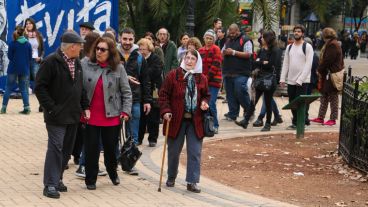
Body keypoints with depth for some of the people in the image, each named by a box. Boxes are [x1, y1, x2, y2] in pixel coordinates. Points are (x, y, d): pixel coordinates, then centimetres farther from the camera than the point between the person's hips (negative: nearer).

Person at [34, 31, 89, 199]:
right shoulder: (51, 62, -12)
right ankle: (50, 185, -5)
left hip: (73, 115, 8)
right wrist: (51, 108, -17)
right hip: (57, 115, -7)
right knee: (55, 148, -9)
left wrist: (85, 106, 10)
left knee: (67, 149, 12)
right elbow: (40, 87, -14)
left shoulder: (77, 62, 12)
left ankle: (57, 179, 23)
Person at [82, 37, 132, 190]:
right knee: (91, 148, 3)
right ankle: (90, 179, 17)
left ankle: (112, 172, 37)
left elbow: (126, 92, 3)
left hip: (111, 117, 1)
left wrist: (126, 111, -5)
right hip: (90, 116, 0)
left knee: (111, 147, 11)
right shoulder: (85, 64, -2)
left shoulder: (118, 68, -1)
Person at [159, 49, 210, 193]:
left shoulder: (202, 78, 6)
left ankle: (192, 182, 3)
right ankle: (171, 177, 29)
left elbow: (206, 95, 19)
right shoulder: (173, 75, -3)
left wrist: (204, 103, -3)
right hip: (176, 120, -2)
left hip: (195, 121, 2)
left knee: (195, 152, -1)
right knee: (174, 151, 10)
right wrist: (165, 111, -14)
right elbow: (164, 94, -2)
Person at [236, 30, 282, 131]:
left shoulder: (275, 51, -8)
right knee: (253, 101, 2)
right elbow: (255, 63, 9)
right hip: (259, 78, 6)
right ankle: (245, 121, 1)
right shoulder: (262, 50, 14)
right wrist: (264, 63, -9)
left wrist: (260, 63, -6)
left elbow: (272, 65, -17)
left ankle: (268, 124, 11)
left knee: (268, 102, 2)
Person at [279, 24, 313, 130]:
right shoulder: (289, 47, 13)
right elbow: (285, 64, 13)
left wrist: (300, 80, -18)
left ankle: (296, 123, 0)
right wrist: (282, 79, 4)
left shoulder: (307, 47, -5)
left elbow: (308, 65, -11)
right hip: (291, 81, 6)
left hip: (302, 81, -6)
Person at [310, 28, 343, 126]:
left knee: (333, 98, -2)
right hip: (327, 75, 10)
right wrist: (321, 71, 8)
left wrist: (320, 70, -10)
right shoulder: (330, 44, 16)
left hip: (332, 76, -10)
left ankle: (333, 119, 5)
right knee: (324, 97, 12)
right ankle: (321, 117, 17)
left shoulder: (332, 45, -17)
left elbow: (327, 60, -21)